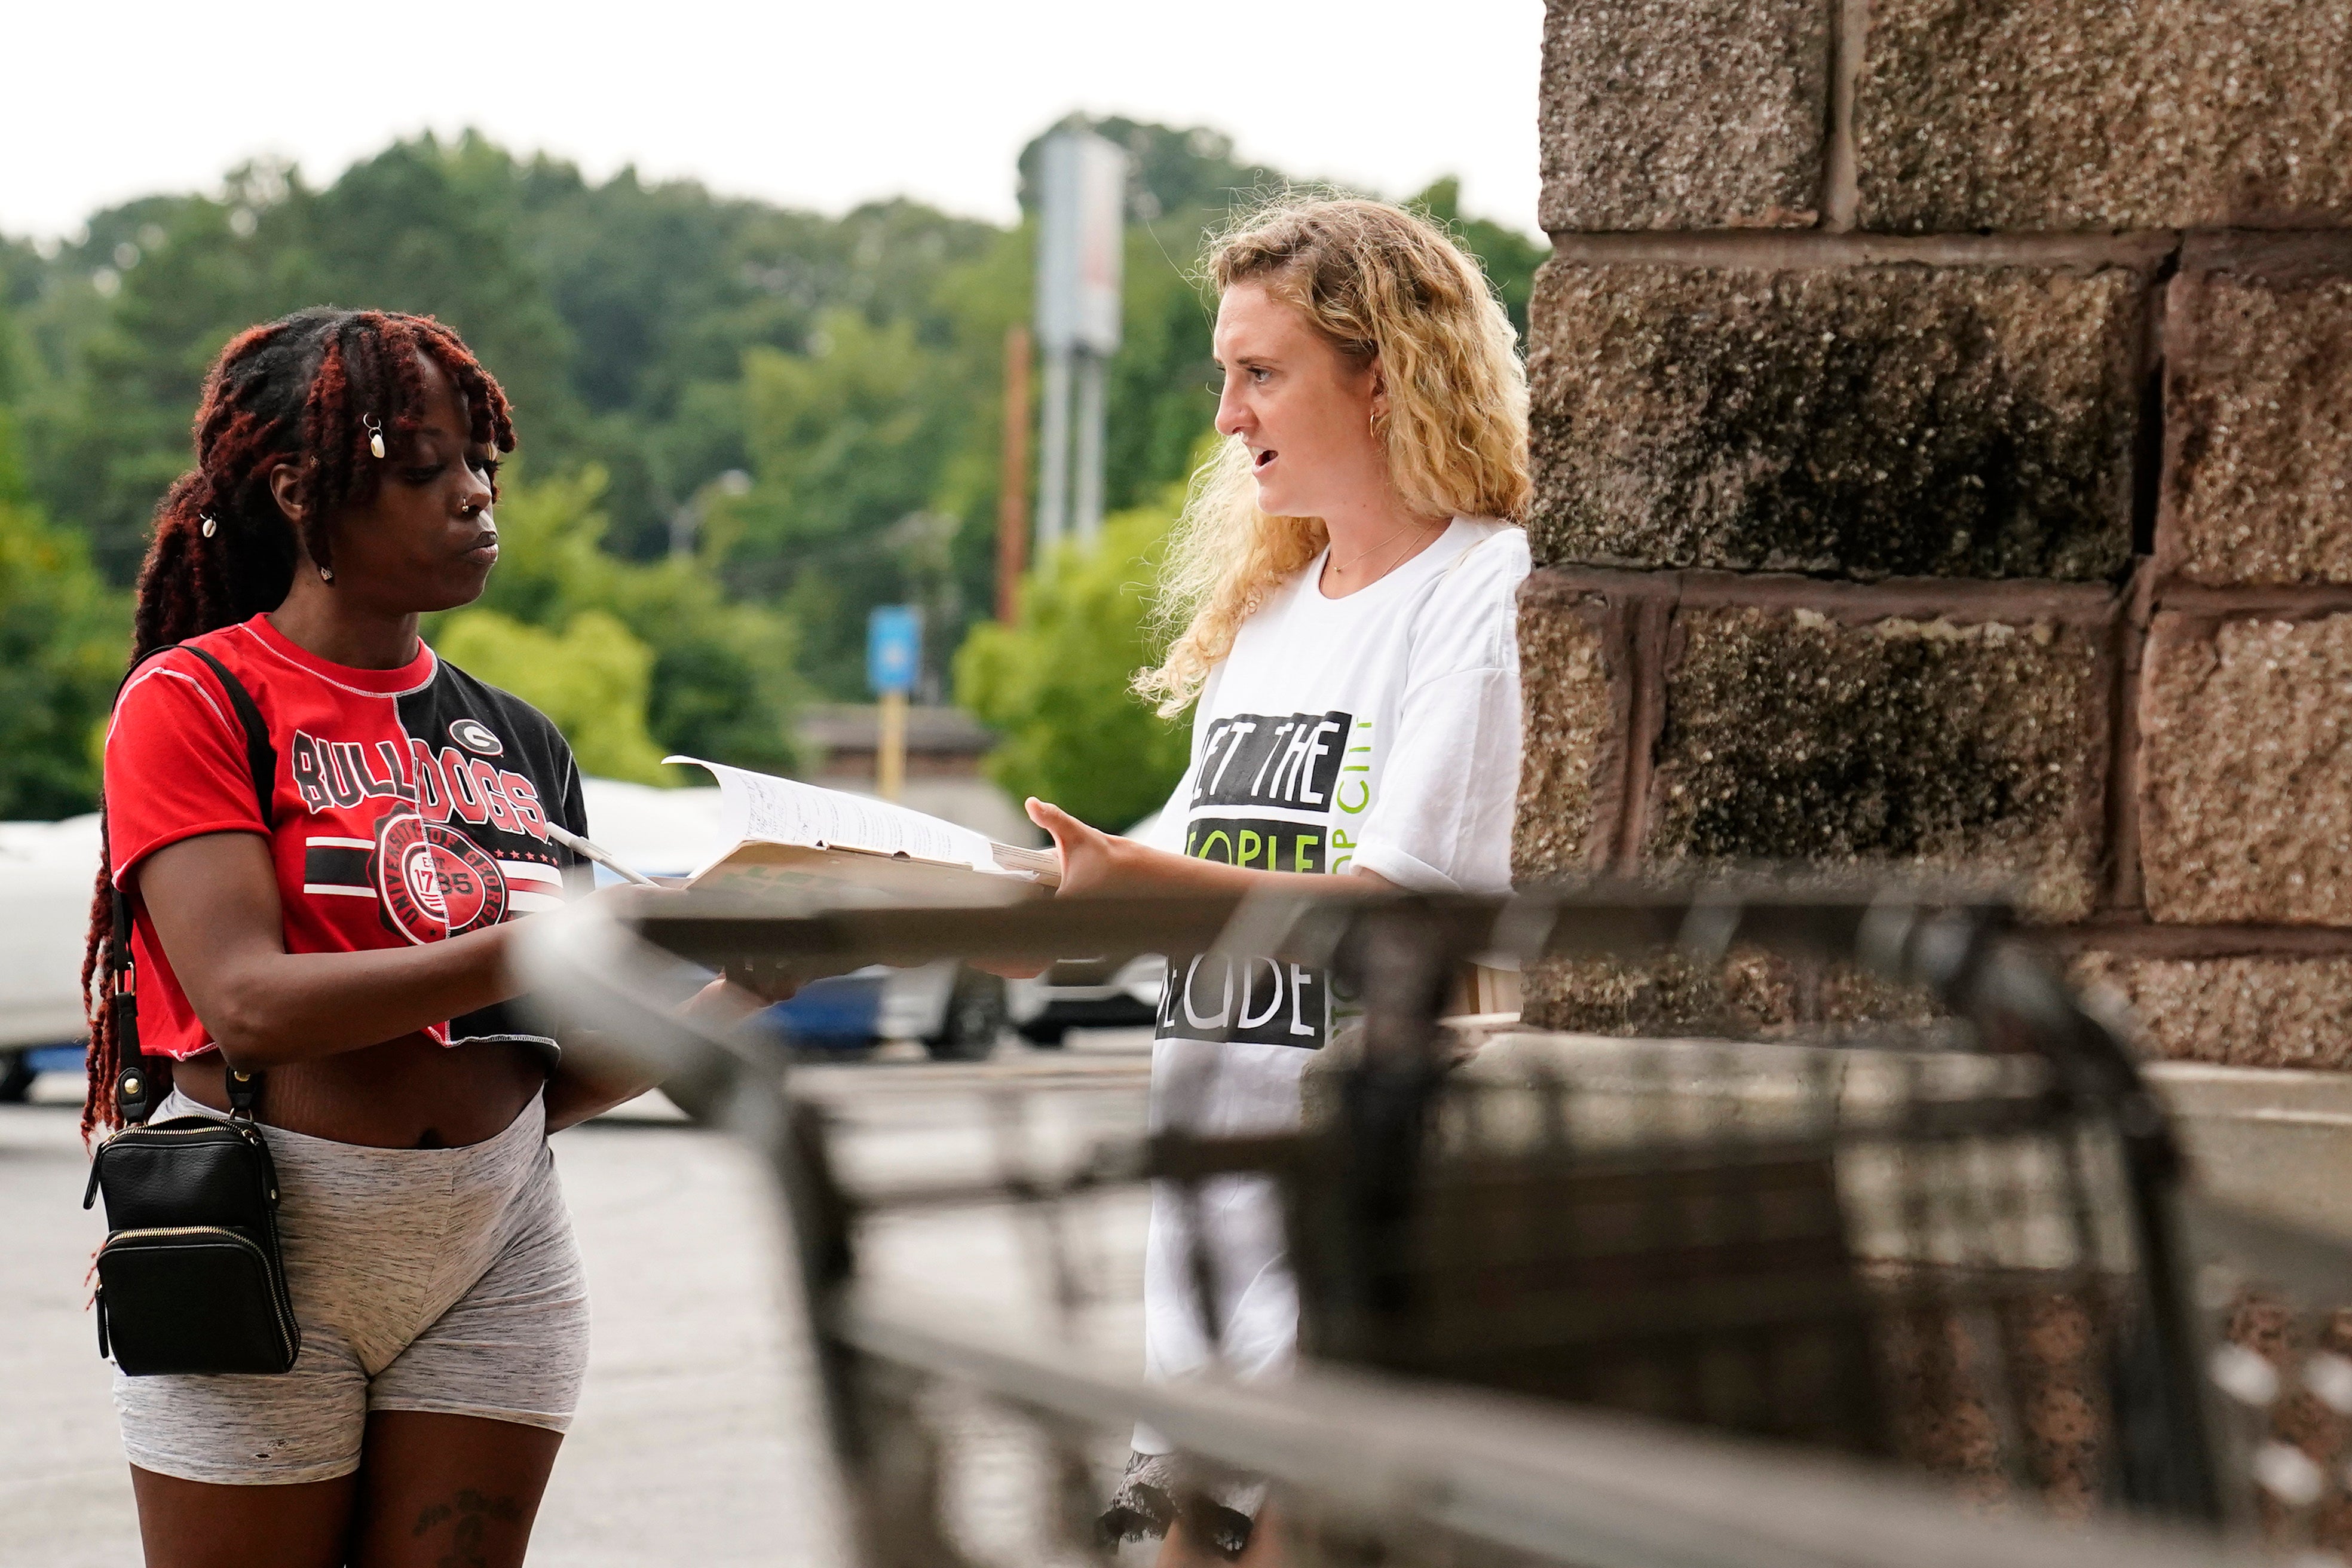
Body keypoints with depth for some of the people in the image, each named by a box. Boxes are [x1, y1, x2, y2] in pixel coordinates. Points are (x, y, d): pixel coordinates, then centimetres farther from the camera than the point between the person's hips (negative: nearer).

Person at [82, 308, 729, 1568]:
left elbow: (547, 1085, 10)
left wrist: (732, 999, -7)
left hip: (496, 1255, 4)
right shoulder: (195, 701, -3)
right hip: (264, 1248, -4)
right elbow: (248, 1003, -19)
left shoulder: (518, 744, 12)